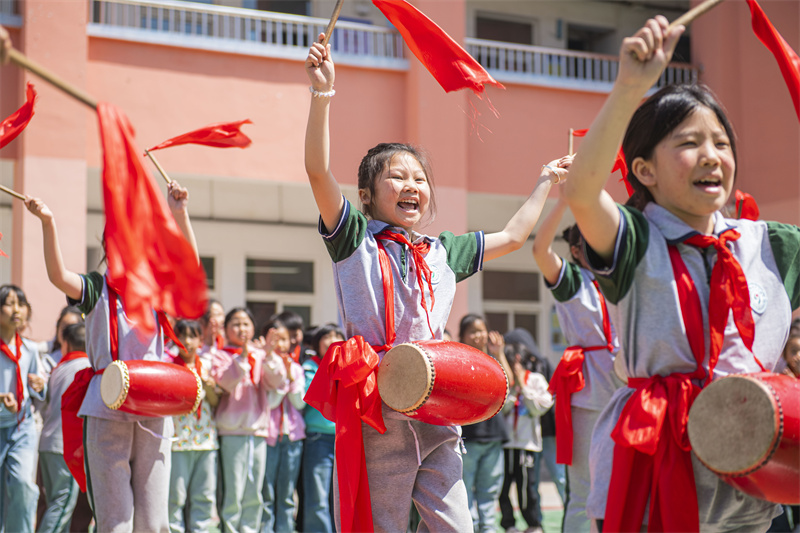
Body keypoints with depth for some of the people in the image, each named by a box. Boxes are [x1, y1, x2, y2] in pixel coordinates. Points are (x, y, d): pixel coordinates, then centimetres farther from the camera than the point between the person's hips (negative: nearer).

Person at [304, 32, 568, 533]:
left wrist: (545, 183, 34)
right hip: (379, 414, -4)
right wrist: (322, 96, -20)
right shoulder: (356, 240, 3)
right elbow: (319, 172, -11)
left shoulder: (444, 251, 17)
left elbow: (512, 236, 29)